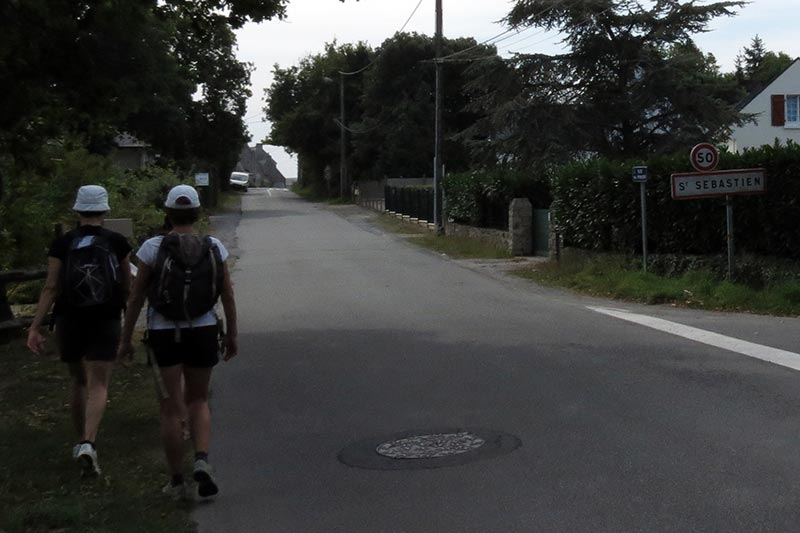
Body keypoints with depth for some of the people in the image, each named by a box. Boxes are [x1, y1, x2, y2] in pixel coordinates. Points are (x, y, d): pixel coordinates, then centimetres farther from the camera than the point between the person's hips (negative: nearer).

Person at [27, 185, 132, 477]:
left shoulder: (62, 244, -2)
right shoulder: (117, 242, -3)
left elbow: (51, 288, -7)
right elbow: (126, 286, 5)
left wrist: (35, 326, -6)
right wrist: (127, 318, 22)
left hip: (69, 321, 2)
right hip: (105, 321, -2)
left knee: (78, 381, 19)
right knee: (98, 385, -2)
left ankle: (81, 441, 28)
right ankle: (88, 443, -21)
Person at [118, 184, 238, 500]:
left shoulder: (153, 248, -8)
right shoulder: (214, 248, -3)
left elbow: (135, 298, -5)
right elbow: (228, 297, 0)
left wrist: (126, 340, 4)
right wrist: (232, 336, 11)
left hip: (164, 335, -1)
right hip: (203, 332, 2)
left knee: (171, 408, 9)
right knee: (198, 401, 19)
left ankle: (177, 482, 14)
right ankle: (202, 460, -4)